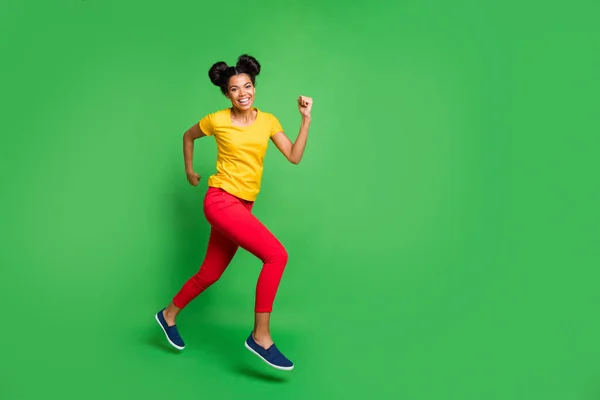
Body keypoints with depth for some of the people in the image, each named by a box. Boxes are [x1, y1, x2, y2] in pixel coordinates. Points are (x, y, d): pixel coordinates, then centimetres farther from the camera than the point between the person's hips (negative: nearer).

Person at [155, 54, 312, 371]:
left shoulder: (267, 120, 5)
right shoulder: (217, 120, -5)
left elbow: (295, 156, -1)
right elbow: (188, 136, 14)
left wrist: (306, 119, -6)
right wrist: (189, 170, 18)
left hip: (243, 206, 6)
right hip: (220, 201, -6)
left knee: (210, 274, 16)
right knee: (277, 255, -21)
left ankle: (168, 315, 40)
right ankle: (260, 336, -12)